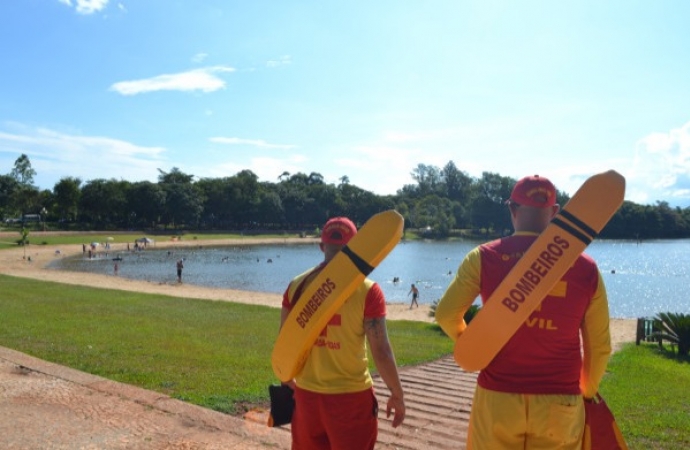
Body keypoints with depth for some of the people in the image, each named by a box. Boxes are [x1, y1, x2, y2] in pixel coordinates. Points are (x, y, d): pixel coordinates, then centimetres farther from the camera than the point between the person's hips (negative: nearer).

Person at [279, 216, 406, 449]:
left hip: (306, 393, 4)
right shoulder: (367, 290, -14)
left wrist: (287, 380, 19)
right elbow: (381, 351, -14)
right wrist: (397, 395, 0)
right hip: (351, 396, -4)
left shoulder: (297, 285, -2)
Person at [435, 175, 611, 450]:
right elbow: (600, 347, 4)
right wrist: (587, 392, 22)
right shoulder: (586, 267, -3)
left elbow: (446, 315, -3)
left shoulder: (484, 257, -8)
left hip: (497, 398, -1)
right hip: (560, 403, 1)